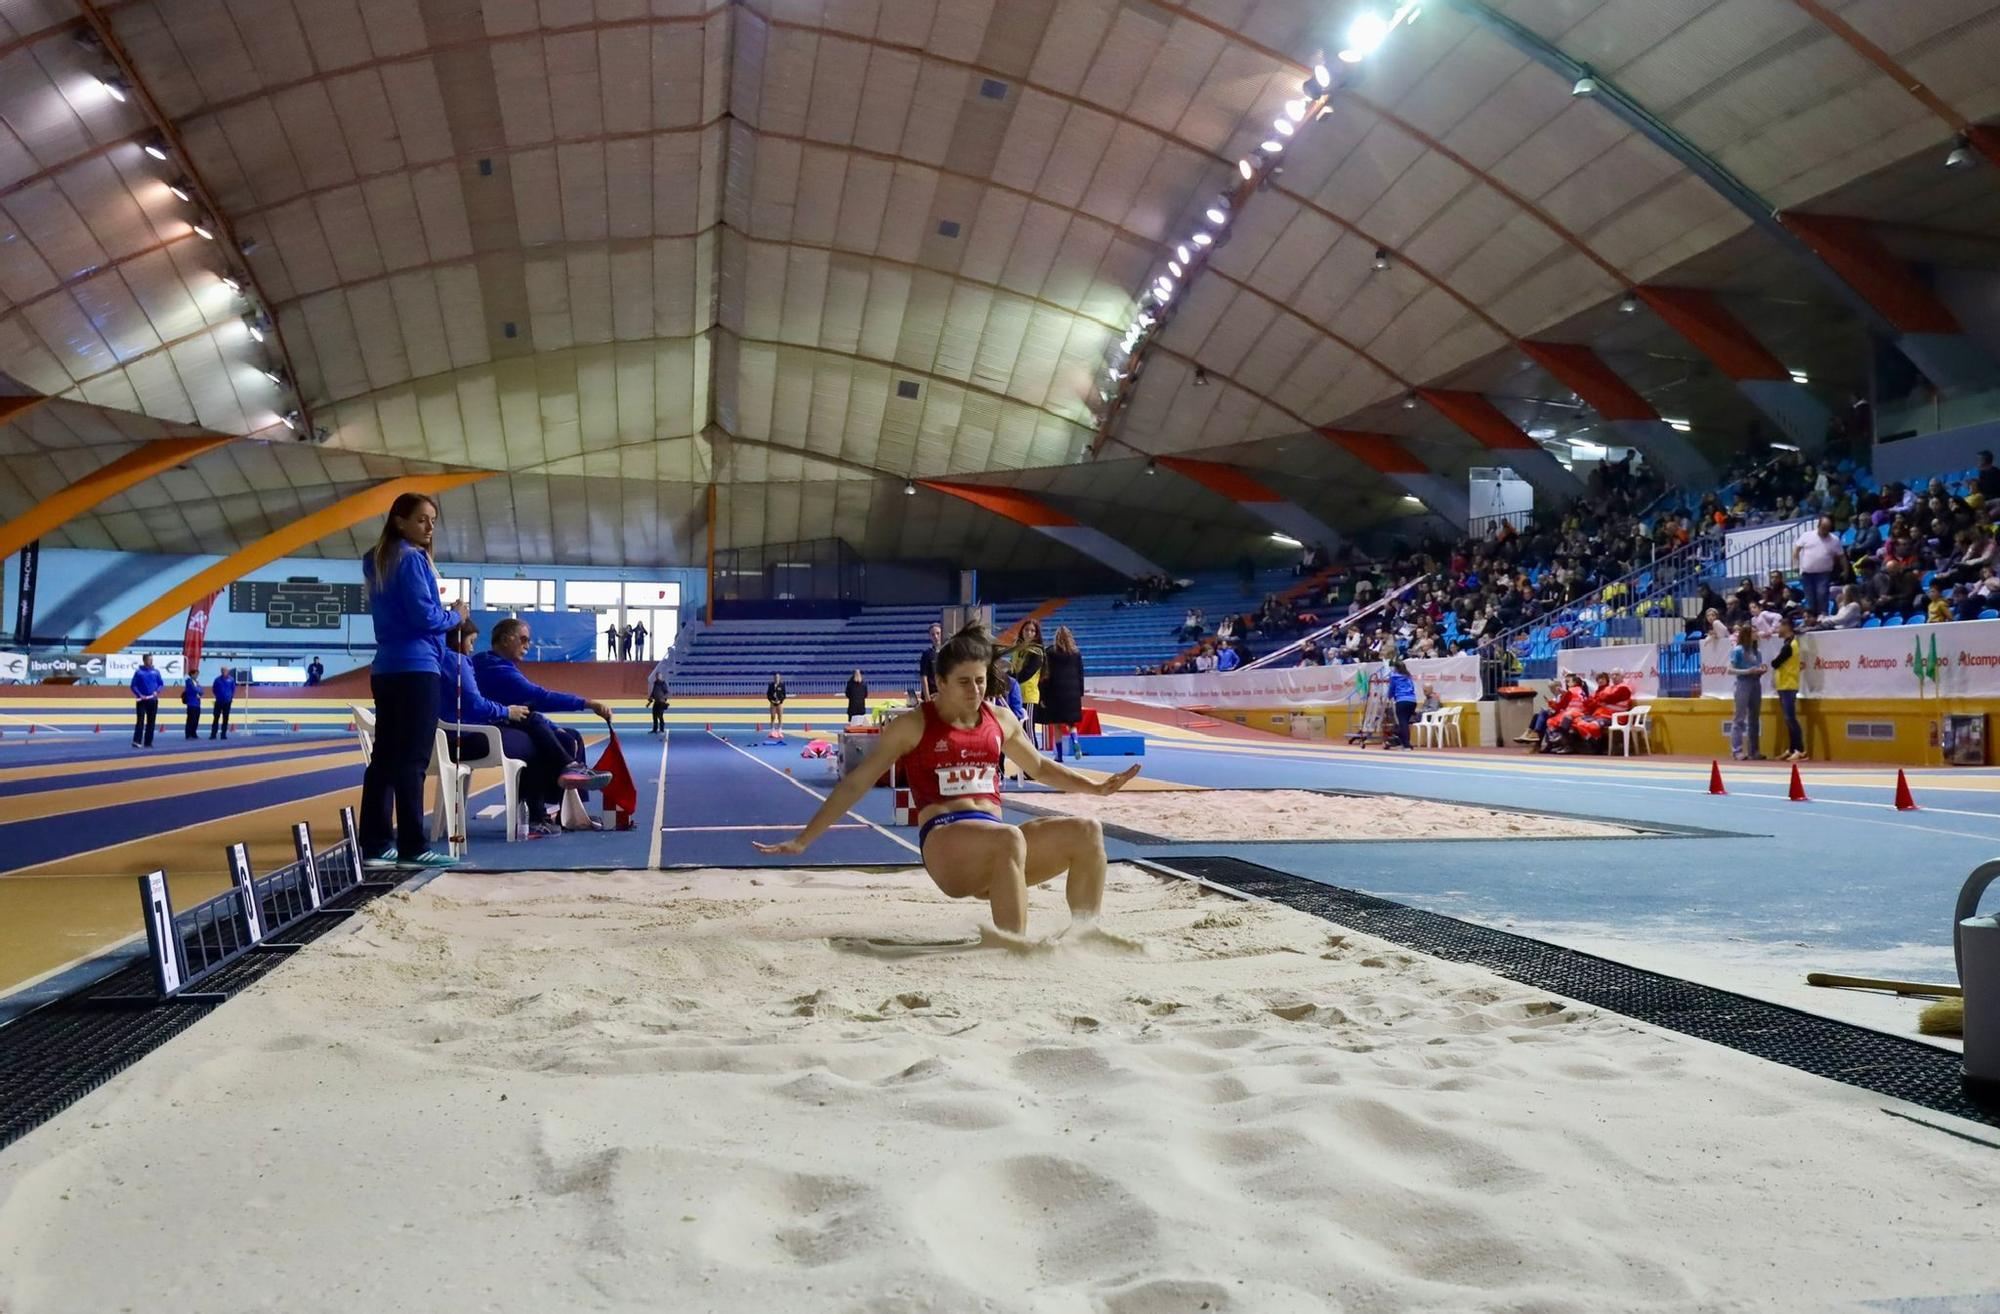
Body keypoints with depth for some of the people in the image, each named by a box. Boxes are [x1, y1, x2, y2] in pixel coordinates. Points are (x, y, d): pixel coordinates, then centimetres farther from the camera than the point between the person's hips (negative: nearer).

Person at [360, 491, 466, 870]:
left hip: (386, 669, 9)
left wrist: (441, 610, 13)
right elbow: (424, 616, -16)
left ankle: (374, 845, 9)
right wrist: (455, 615, 0)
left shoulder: (378, 561, 18)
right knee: (412, 760, -7)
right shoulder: (412, 558, -9)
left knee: (384, 759, 8)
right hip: (415, 668, -9)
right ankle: (412, 848, -6)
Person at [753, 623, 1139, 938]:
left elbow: (1039, 767, 34)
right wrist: (803, 841, 3)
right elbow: (855, 785, 6)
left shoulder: (1001, 719, 17)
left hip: (995, 843, 6)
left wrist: (1095, 787, 24)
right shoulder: (914, 725, 3)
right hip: (943, 843, -6)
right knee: (1009, 838, -39)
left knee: (1086, 830, -18)